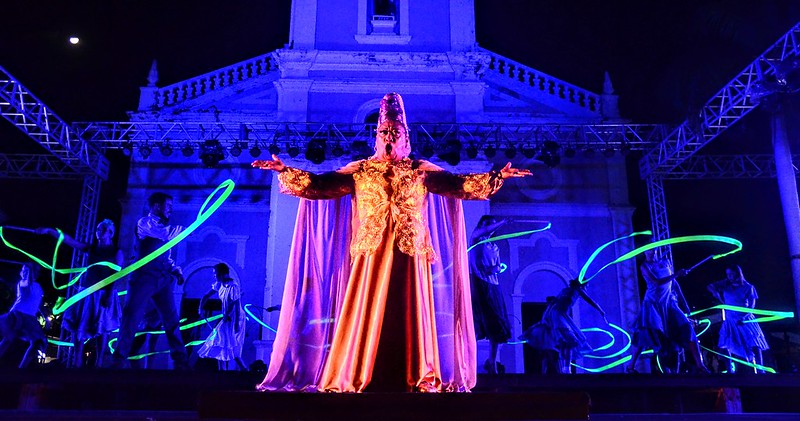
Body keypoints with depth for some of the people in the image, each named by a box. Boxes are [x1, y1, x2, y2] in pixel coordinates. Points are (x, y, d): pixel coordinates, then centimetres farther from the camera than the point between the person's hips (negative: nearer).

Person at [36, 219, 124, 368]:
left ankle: (98, 363, -1)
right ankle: (77, 362, 7)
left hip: (104, 293, -4)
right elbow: (69, 240, 3)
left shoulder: (116, 252, -1)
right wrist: (50, 231, -10)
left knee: (101, 329, -5)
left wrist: (110, 295, -17)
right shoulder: (91, 248, 11)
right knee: (78, 326, 0)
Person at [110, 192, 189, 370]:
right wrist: (183, 228, 0)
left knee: (172, 319, 1)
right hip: (144, 277, -6)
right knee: (132, 317, -6)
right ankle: (120, 359, 2)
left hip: (163, 280, 6)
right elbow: (166, 233, -17)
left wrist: (176, 271, 7)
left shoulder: (164, 228, 22)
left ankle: (180, 360, 2)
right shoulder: (144, 223, 1)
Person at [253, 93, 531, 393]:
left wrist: (498, 176, -5)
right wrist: (285, 171, -4)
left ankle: (420, 378, 10)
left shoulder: (421, 170, 10)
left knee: (410, 314, 2)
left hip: (410, 252, 1)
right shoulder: (360, 170, 10)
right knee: (365, 313, 0)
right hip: (372, 252, 0)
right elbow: (320, 185, 6)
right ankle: (351, 378, 8)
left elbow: (459, 184, 4)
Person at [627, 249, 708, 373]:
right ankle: (631, 366, -3)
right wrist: (676, 274, -22)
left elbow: (674, 283, 13)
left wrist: (684, 302, 11)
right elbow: (656, 282, -19)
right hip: (653, 303, -4)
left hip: (669, 302, 4)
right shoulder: (644, 266, -5)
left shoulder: (666, 262, 9)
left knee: (687, 329, -10)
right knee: (646, 332, -14)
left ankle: (699, 365, -7)